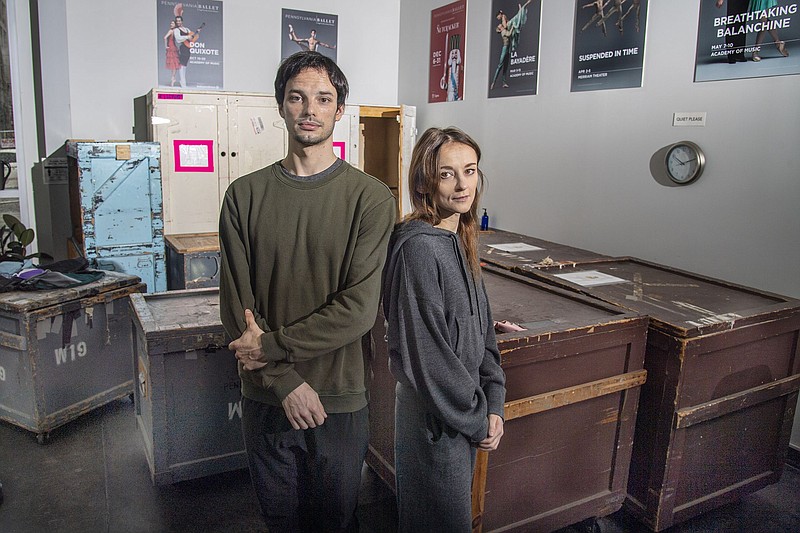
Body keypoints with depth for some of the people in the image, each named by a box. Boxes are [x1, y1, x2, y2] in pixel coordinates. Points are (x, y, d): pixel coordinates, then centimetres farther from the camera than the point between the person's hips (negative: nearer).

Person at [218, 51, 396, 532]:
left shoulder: (371, 197, -10)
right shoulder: (245, 195, -1)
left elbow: (359, 309, -17)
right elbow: (236, 304, -5)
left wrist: (271, 346, -14)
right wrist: (287, 381, -13)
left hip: (341, 400, -2)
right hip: (267, 396, 3)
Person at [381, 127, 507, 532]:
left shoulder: (459, 240, 4)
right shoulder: (418, 247, -23)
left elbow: (481, 326, 8)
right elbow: (424, 353, -23)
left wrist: (493, 403, 1)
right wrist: (477, 419, -13)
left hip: (466, 412, 8)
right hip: (434, 418, -8)